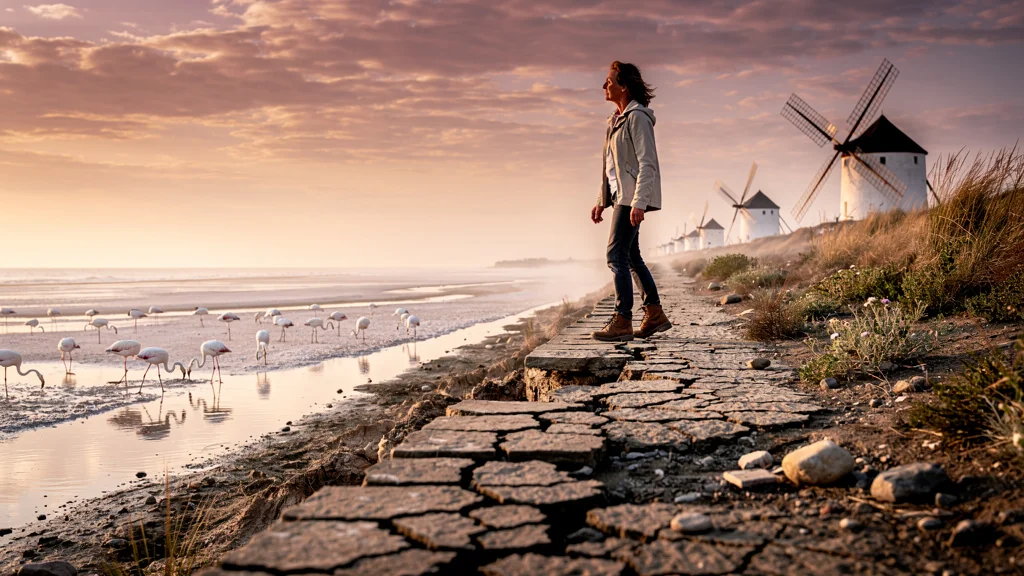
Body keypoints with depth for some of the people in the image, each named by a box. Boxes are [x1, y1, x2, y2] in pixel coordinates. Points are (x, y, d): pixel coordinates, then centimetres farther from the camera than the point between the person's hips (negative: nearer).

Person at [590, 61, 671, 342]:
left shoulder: (637, 117, -11)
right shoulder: (617, 119, 18)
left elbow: (647, 163, -17)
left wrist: (639, 202, -24)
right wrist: (601, 201, 19)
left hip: (633, 197, -10)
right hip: (620, 196, 10)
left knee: (616, 255, -12)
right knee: (631, 256, 12)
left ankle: (622, 321, -8)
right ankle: (654, 315, 19)